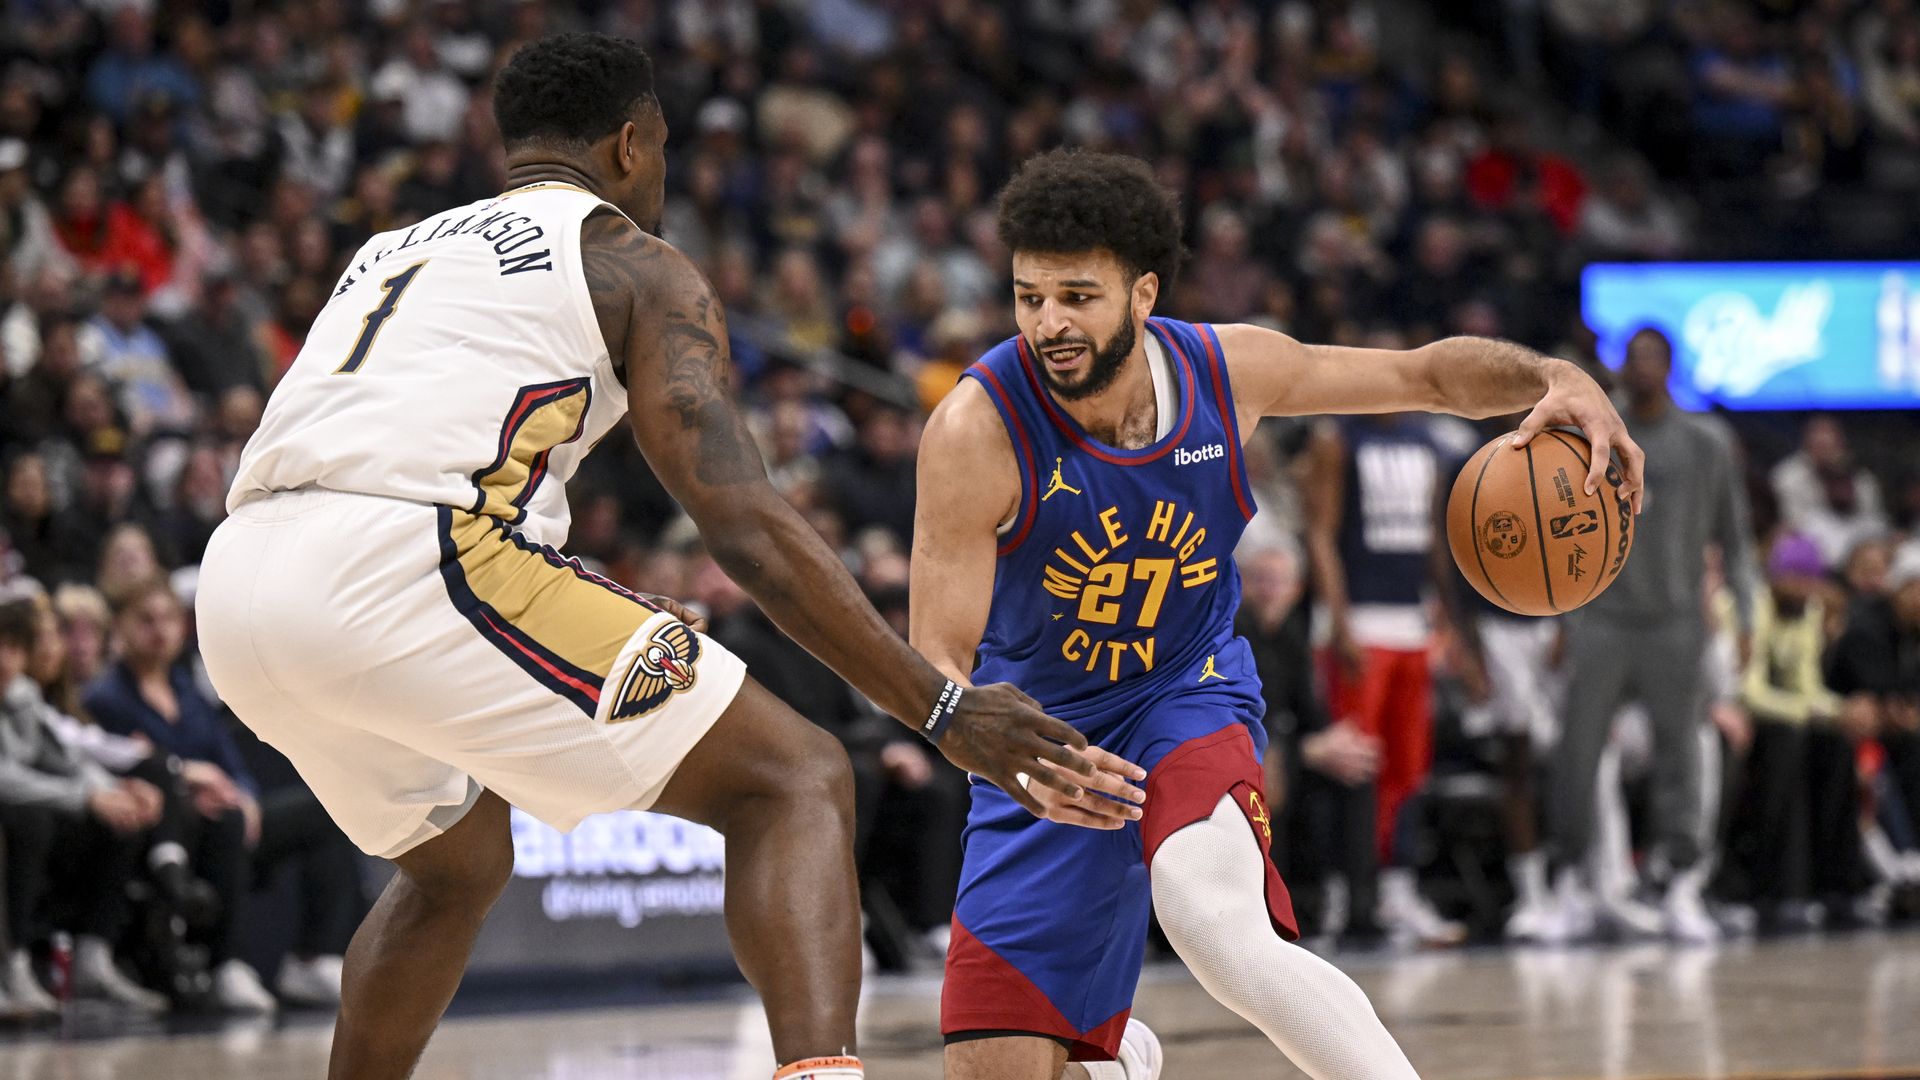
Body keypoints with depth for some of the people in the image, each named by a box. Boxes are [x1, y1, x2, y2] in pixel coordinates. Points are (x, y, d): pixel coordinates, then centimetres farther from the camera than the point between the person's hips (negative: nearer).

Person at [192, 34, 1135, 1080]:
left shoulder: (394, 249, 32)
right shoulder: (639, 265, 12)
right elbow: (744, 526, 1)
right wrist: (943, 712, 2)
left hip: (239, 583, 7)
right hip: (412, 563, -7)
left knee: (459, 860, 34)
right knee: (795, 780, 1)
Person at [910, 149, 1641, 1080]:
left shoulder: (1229, 370, -14)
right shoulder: (976, 431, -24)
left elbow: (1428, 374, 2)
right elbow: (936, 661, -23)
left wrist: (1558, 380, -19)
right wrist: (1020, 759, -44)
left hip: (1189, 699, -1)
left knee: (1215, 924, -36)